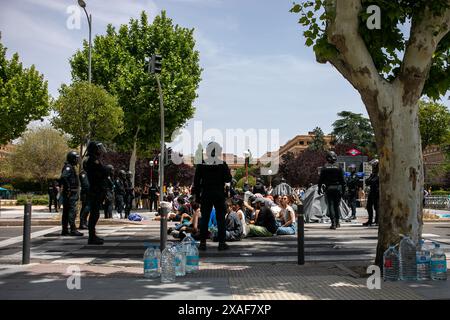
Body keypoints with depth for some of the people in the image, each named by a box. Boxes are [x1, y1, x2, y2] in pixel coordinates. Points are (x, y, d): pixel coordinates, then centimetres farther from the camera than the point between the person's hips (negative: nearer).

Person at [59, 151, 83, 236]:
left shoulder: (71, 167, 18)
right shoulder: (68, 167, -13)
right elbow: (63, 177, -29)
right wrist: (68, 187, -23)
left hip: (72, 193, 10)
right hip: (71, 193, -10)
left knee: (66, 212, 11)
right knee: (72, 211, -10)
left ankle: (65, 230, 16)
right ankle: (73, 230, -11)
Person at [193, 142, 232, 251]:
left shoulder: (201, 165, -1)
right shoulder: (222, 165, -4)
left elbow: (196, 181, 1)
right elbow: (228, 179, -2)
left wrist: (197, 195, 8)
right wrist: (228, 171, 15)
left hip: (206, 195, 1)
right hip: (219, 194, -1)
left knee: (204, 218, 5)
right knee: (221, 218, 5)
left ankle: (203, 243, 4)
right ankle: (221, 243, 5)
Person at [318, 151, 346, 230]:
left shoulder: (324, 168, -2)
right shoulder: (339, 168, -2)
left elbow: (321, 179, 0)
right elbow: (342, 180, -1)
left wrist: (319, 188, 10)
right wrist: (343, 190, 6)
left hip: (328, 188, -1)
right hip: (337, 188, 1)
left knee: (330, 206, 1)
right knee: (337, 205, 15)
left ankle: (333, 223, -5)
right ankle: (337, 222, 20)